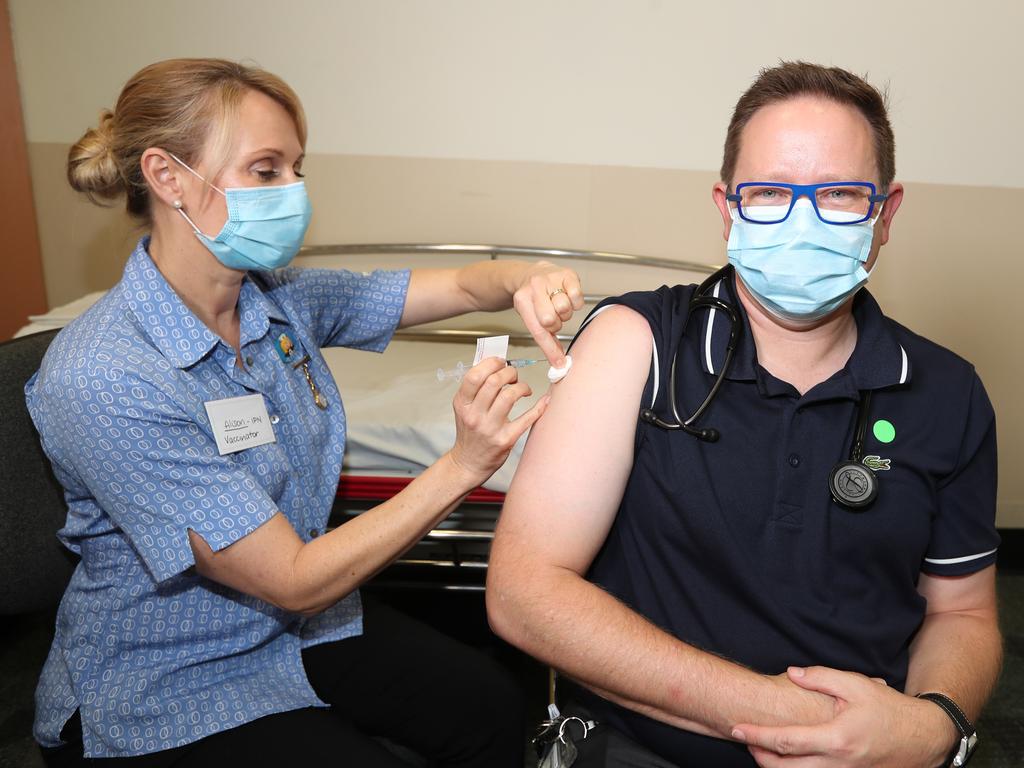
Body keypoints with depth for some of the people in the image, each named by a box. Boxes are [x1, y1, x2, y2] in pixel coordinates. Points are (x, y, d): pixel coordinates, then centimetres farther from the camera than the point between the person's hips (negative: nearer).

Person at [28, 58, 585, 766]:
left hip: (295, 624, 6)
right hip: (161, 695, -5)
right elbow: (294, 579, -27)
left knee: (493, 709, -7)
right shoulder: (98, 380, -28)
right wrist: (462, 466, -34)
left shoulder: (280, 298, -7)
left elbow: (460, 286, -1)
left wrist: (524, 282, -24)